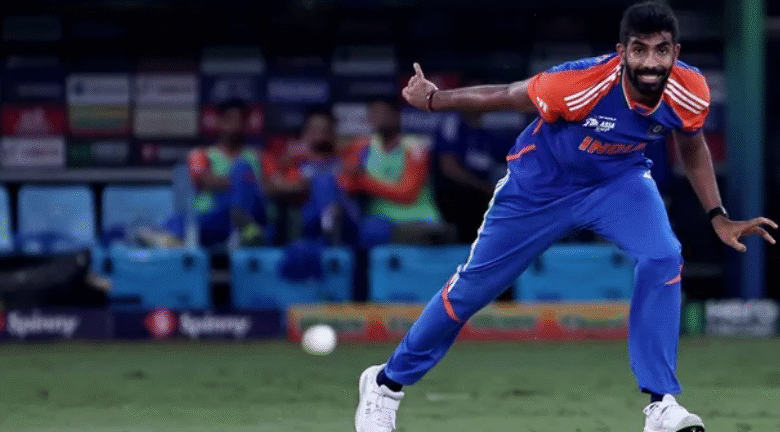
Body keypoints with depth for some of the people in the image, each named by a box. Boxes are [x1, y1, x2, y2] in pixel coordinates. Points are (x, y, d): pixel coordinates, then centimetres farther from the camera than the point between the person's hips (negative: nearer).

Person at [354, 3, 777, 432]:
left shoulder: (690, 93, -23)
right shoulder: (578, 84, -37)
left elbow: (692, 147, 0)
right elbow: (508, 96, -20)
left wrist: (718, 218, -3)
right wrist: (433, 100, -13)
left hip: (620, 182, 3)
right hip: (541, 183, -3)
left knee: (663, 259, -24)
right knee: (472, 285, 7)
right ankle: (386, 384, 28)